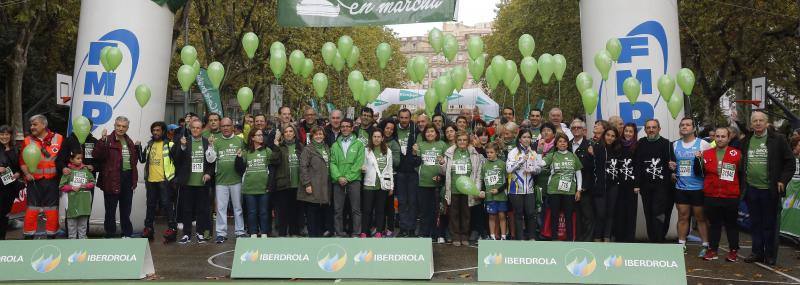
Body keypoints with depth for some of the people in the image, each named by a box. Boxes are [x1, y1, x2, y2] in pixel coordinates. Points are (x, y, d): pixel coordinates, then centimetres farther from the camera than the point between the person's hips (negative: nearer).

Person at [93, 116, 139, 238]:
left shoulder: (129, 142, 13)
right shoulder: (108, 141, -7)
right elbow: (96, 155, -21)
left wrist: (138, 148, 7)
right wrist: (102, 140, -30)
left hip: (128, 179, 6)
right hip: (112, 180, -6)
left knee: (126, 209, 15)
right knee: (110, 210, 4)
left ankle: (127, 234, 26)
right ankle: (110, 234, 15)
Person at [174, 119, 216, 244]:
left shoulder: (207, 143, 5)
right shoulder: (184, 142, 5)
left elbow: (213, 161, 7)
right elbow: (178, 160, -3)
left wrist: (209, 173, -6)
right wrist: (182, 147, -16)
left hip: (202, 182, 0)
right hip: (187, 182, 0)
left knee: (202, 209, 6)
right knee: (186, 209, 5)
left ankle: (200, 233, 16)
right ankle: (186, 234, 14)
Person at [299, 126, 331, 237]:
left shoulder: (326, 148, 17)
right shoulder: (308, 149, -3)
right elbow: (303, 167, -10)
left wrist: (329, 182, 14)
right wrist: (307, 184, -16)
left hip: (324, 186, 6)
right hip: (313, 187, -6)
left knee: (321, 213, 6)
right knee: (312, 214, -2)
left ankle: (320, 233, 15)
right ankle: (313, 235, 5)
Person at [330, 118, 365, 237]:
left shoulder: (358, 144, 5)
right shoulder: (335, 145, 13)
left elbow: (359, 163, -4)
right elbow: (332, 163, 5)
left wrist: (348, 177, -12)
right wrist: (338, 177, -11)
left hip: (354, 180, -2)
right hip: (338, 182, 3)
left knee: (355, 209, 0)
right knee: (338, 209, 4)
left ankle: (356, 233, 5)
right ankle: (339, 233, 11)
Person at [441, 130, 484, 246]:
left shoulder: (474, 154, 1)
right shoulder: (450, 153, 3)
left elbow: (478, 173, 1)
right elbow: (445, 172, 10)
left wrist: (476, 189, -5)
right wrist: (441, 164, -10)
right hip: (453, 189, 1)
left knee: (466, 214, 9)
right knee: (454, 214, 6)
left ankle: (464, 236, 20)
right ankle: (456, 237, 15)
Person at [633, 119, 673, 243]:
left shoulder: (666, 144, -1)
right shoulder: (641, 144, 7)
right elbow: (636, 165, 3)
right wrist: (636, 184, -1)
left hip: (662, 185, -3)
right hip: (645, 185, 3)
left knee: (658, 213, -10)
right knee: (648, 214, 8)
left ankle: (658, 240, -6)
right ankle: (651, 240, 16)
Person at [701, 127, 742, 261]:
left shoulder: (736, 154, -1)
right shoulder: (706, 153, 7)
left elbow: (742, 173, 0)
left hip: (731, 196, -2)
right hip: (711, 196, 2)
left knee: (731, 224, 9)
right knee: (714, 224, 11)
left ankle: (733, 250, 20)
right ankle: (712, 249, 19)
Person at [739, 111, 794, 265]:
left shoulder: (778, 139, -1)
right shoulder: (745, 141, 10)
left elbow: (790, 162, 0)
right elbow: (741, 163, 15)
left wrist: (783, 180, -8)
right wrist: (742, 185, 10)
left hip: (770, 189, -3)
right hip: (751, 189, 3)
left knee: (770, 224, 3)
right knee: (756, 223, 11)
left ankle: (770, 255, 14)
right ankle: (757, 252, 20)